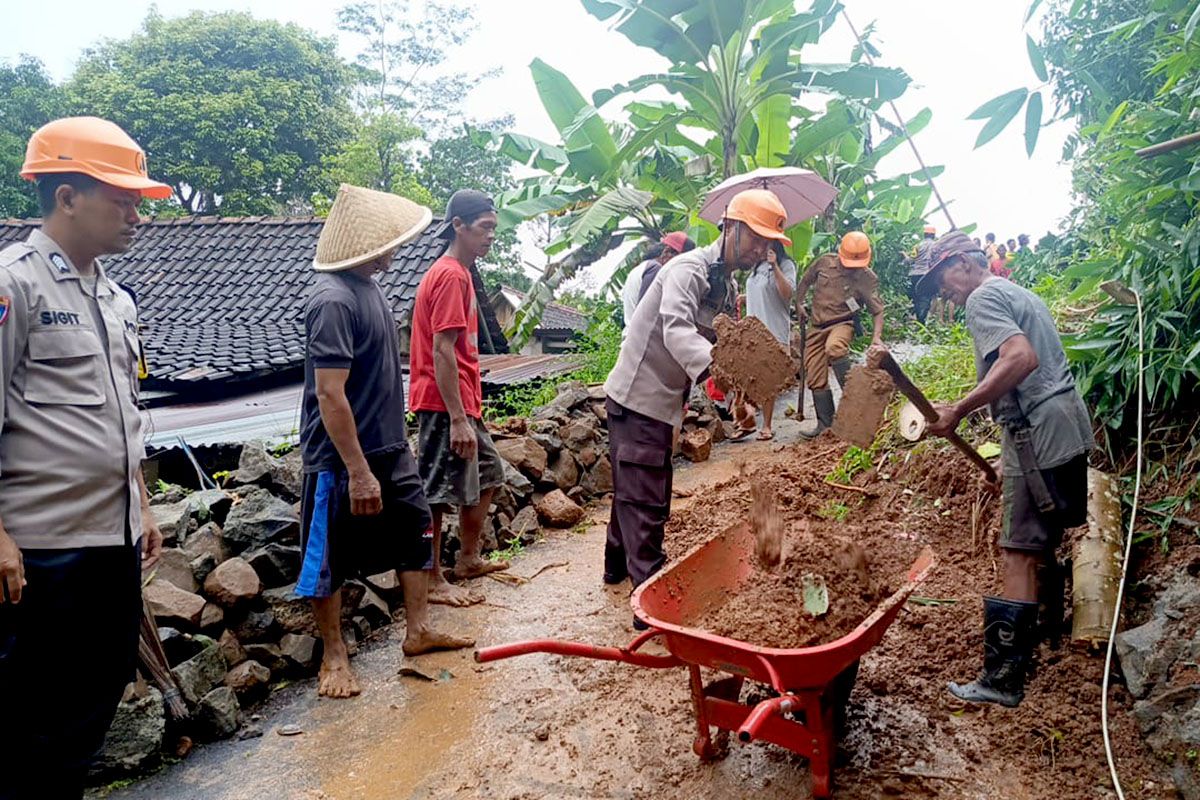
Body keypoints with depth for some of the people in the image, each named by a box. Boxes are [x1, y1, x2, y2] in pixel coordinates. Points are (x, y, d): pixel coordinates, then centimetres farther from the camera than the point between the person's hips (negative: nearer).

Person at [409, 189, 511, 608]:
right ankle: (432, 582, 10)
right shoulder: (451, 276, -15)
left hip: (461, 403, 11)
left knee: (487, 473, 20)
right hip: (446, 405, -11)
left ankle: (469, 559, 32)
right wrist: (458, 419, -23)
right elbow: (442, 351, -22)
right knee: (437, 492, -1)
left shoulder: (457, 273, 16)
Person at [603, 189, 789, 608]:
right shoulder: (691, 269, -20)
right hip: (638, 396, -10)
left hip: (659, 399, 10)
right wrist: (712, 368, -56)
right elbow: (676, 329, -38)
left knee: (633, 486, 22)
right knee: (645, 498, -7)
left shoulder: (727, 285, 11)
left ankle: (619, 564, 39)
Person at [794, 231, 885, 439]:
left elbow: (878, 311, -10)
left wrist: (877, 336, -24)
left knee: (834, 347, -40)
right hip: (817, 326, 4)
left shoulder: (868, 278, -9)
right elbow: (805, 281, 16)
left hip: (842, 323, -4)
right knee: (815, 378, 2)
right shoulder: (825, 262, -1)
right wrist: (799, 304, 8)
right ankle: (825, 424, 13)